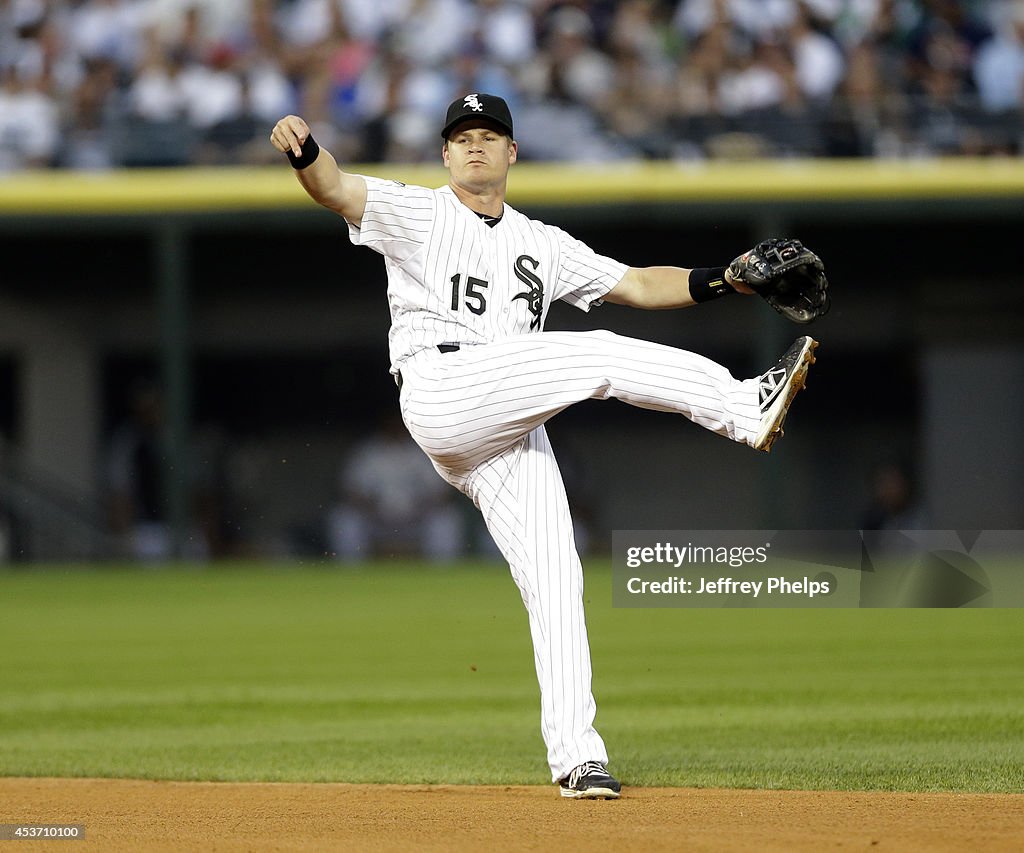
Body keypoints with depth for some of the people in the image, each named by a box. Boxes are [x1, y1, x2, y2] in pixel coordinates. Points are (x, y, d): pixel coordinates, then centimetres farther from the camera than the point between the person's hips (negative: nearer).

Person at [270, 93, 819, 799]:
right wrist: (303, 148, -28)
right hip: (441, 391, -5)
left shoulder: (544, 245, 28)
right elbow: (335, 188, -5)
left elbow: (636, 285, 26)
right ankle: (749, 408, -16)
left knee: (554, 576, -6)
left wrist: (723, 280, 11)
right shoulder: (414, 215, 13)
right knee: (600, 356, -21)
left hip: (512, 430, 5)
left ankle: (576, 753, -7)